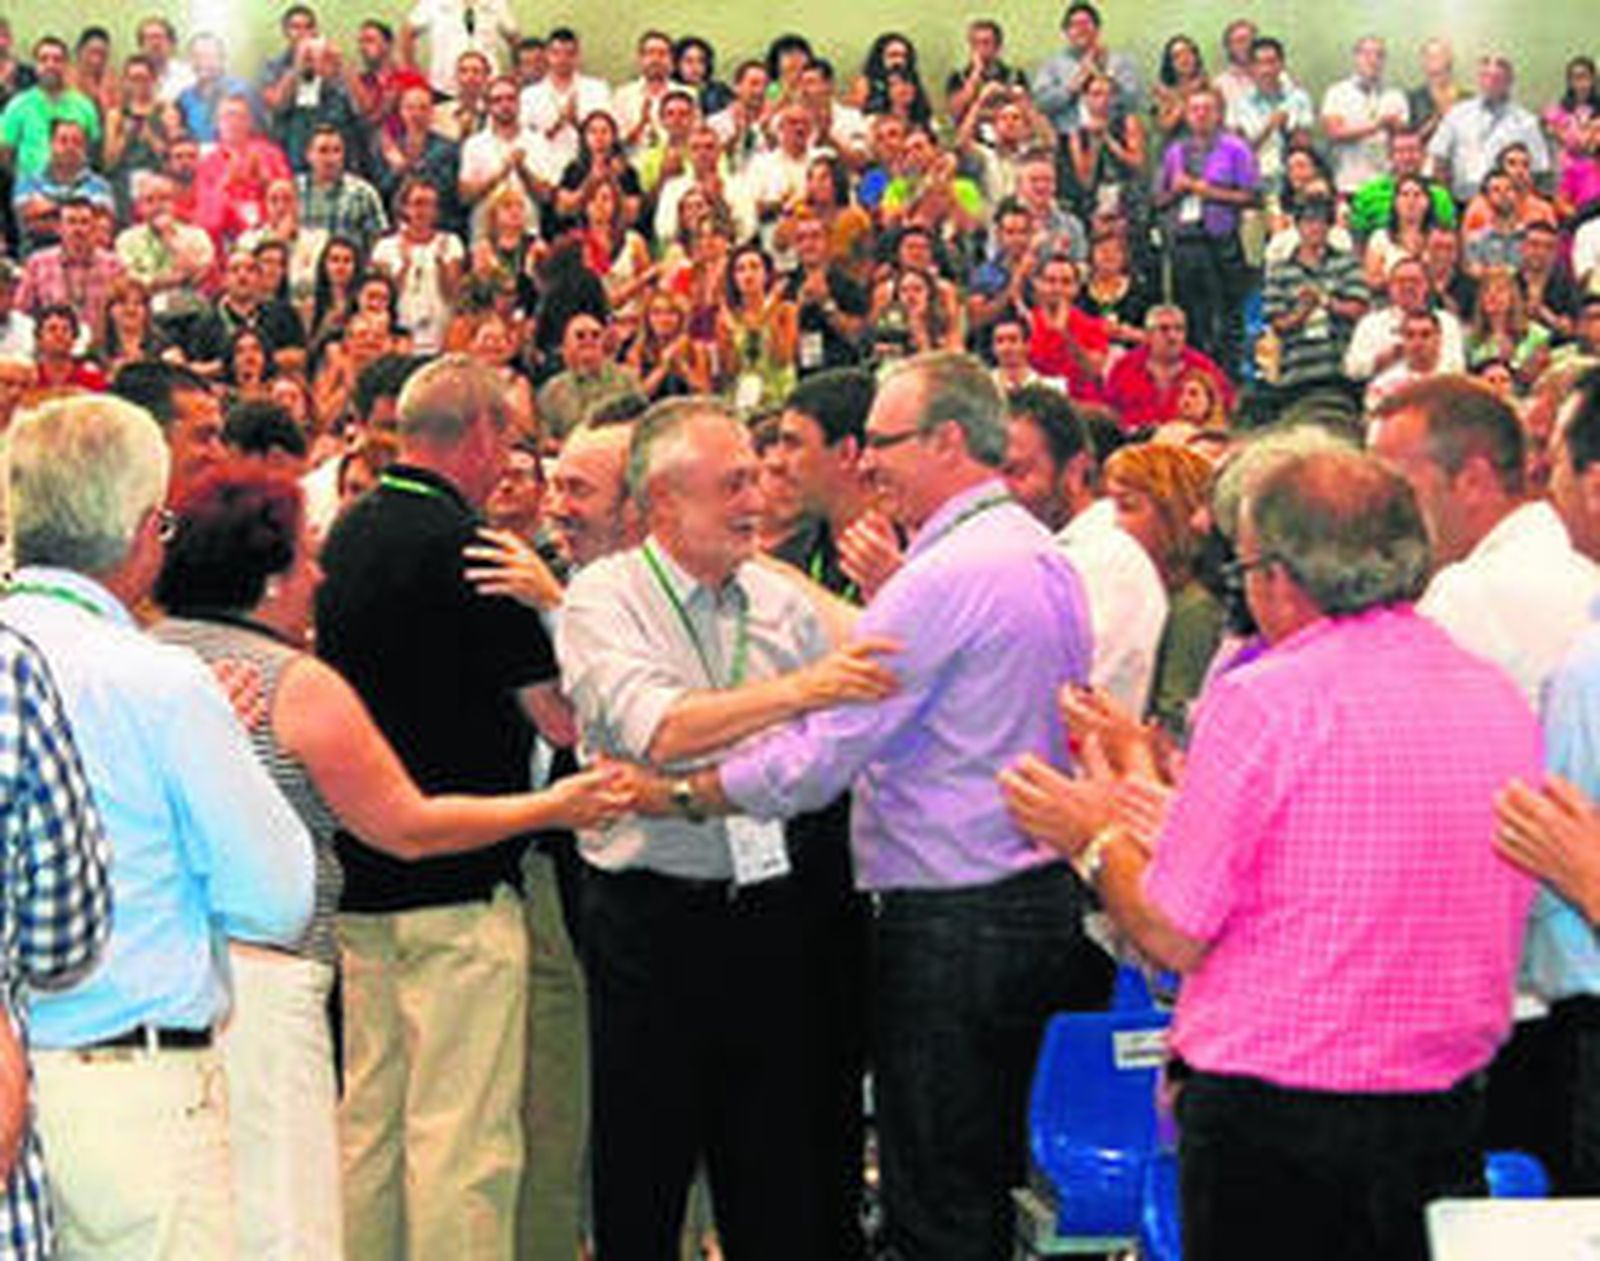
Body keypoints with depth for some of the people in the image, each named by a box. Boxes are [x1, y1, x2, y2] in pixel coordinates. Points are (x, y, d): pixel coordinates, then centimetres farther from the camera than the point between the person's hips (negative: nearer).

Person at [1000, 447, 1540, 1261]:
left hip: (1267, 1113, -6)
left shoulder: (1262, 699, -15)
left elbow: (1173, 939, -12)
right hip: (1449, 1117, 6)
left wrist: (1094, 839, 8)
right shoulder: (1501, 699, 5)